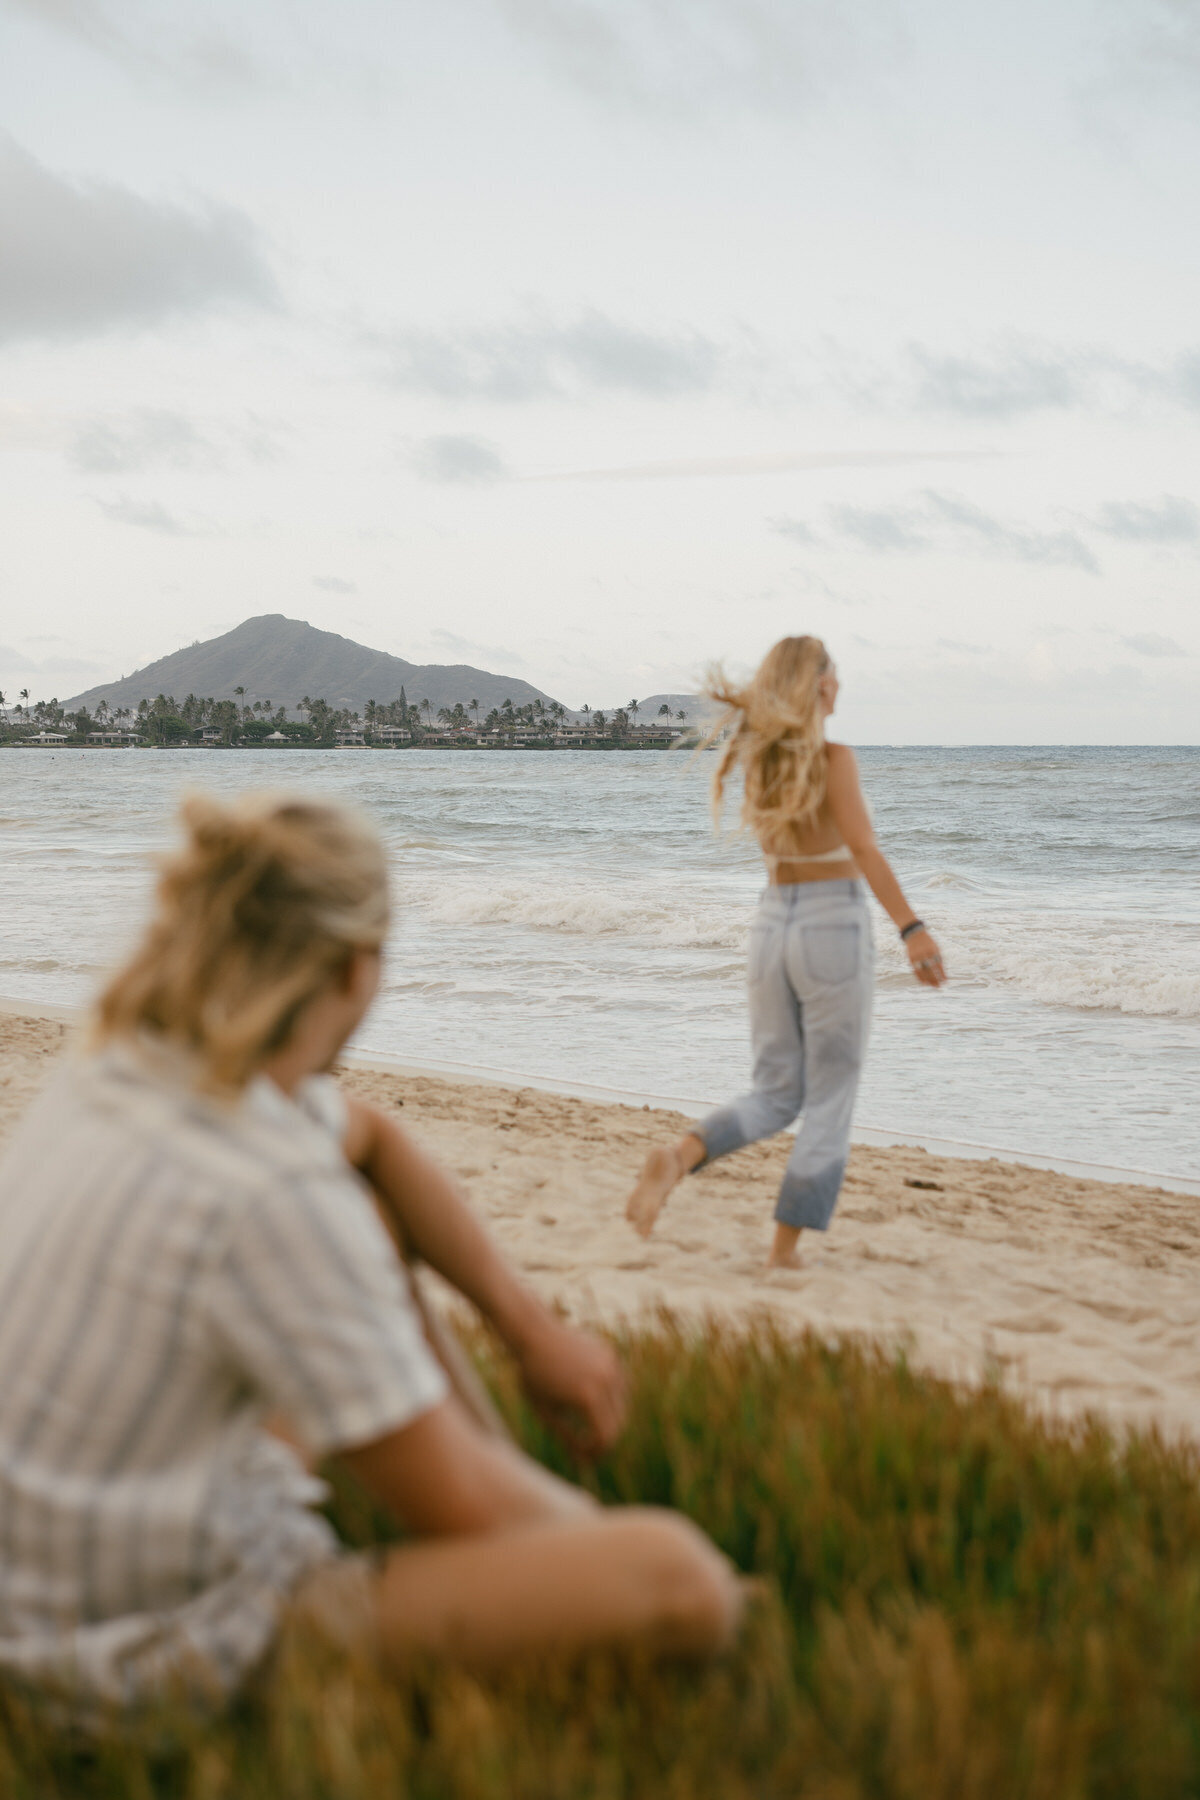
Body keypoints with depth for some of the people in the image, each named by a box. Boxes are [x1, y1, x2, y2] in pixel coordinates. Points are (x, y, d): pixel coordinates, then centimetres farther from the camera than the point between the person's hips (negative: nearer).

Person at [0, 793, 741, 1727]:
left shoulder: (124, 1072, -1)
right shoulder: (276, 1196, -28)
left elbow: (375, 1141, 18)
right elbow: (454, 1507, -18)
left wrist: (533, 1327, 15)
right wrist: (572, 1515, 4)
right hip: (176, 1663, -9)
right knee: (675, 1575, -19)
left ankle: (512, 1478, 27)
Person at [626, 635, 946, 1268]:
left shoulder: (757, 758, 6)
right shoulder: (832, 757, -12)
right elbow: (863, 848, -23)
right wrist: (911, 928, -27)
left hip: (772, 923, 6)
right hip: (833, 925, -6)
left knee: (774, 1096, 16)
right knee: (829, 1102, 6)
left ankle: (680, 1155, -10)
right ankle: (785, 1250, 5)